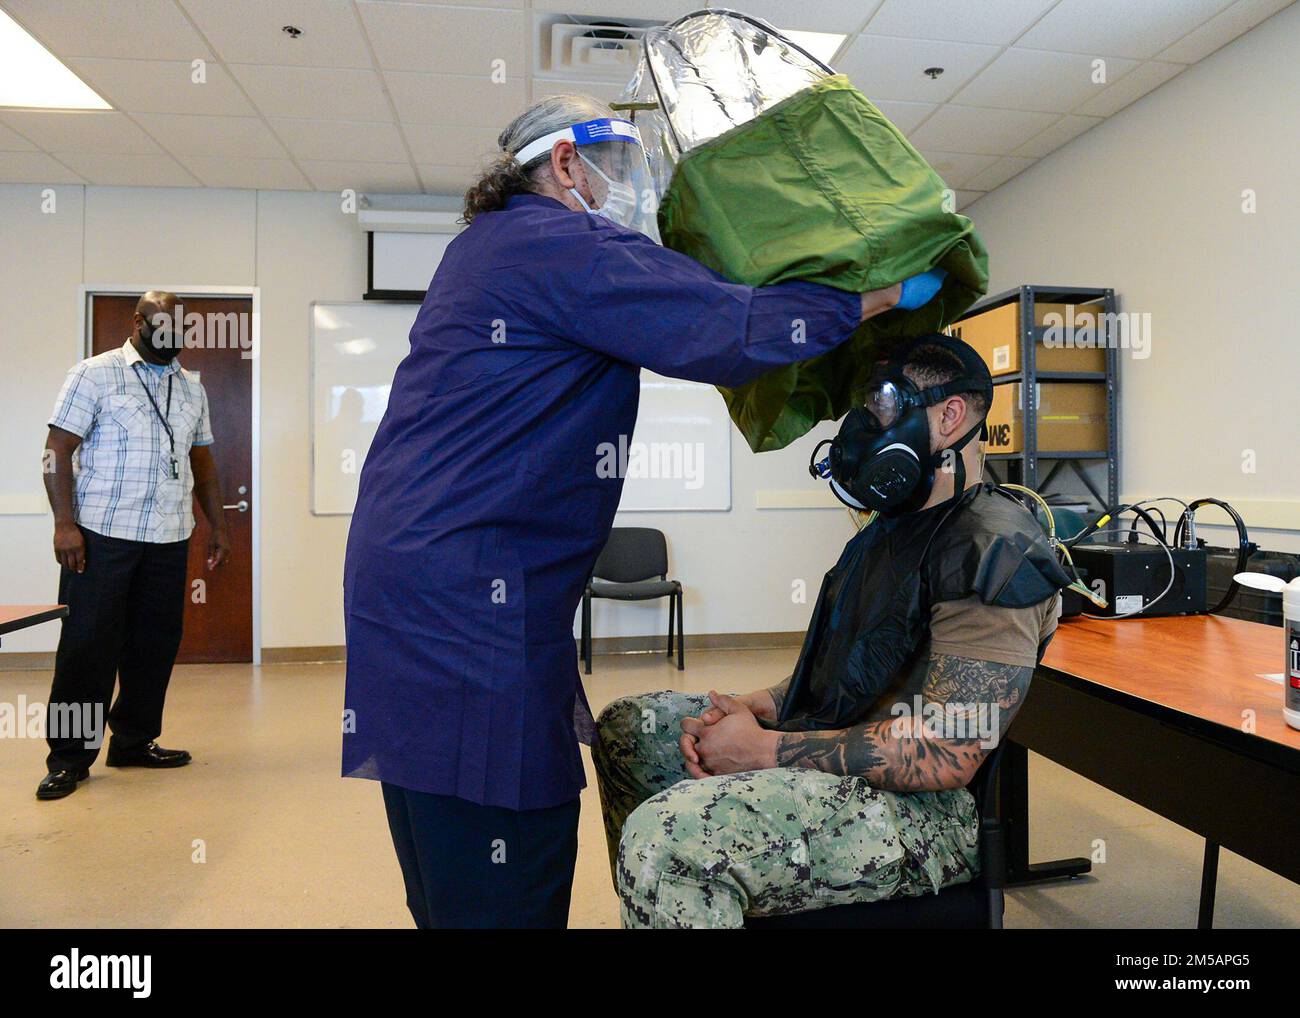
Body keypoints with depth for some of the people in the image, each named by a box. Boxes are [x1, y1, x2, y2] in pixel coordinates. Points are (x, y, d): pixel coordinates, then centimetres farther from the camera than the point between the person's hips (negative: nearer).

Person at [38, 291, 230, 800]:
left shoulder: (192, 387, 15)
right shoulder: (94, 374, 0)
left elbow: (203, 461, 18)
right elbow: (58, 449, -5)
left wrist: (219, 526, 14)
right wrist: (64, 523, -13)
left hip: (169, 539, 5)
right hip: (102, 534, -5)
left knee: (155, 643, 9)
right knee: (88, 643, -1)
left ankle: (134, 740, 22)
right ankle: (69, 756, 10)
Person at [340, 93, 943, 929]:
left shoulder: (492, 242, 23)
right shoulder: (562, 245, -8)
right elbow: (731, 334, -16)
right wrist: (886, 292, -4)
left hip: (409, 570, 11)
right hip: (467, 588, -11)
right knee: (505, 893, -3)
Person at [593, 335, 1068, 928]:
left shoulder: (995, 552, -15)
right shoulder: (889, 529, 16)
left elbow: (944, 756, -23)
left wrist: (766, 749, -18)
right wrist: (754, 707, 1)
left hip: (922, 809, -10)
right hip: (822, 755, 10)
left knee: (665, 835, -35)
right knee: (627, 727, 14)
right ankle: (650, 904, 24)